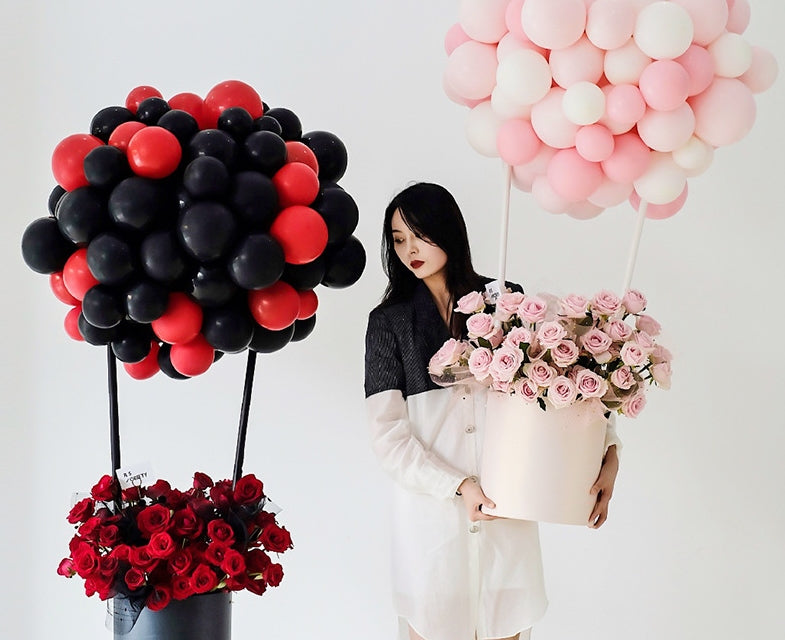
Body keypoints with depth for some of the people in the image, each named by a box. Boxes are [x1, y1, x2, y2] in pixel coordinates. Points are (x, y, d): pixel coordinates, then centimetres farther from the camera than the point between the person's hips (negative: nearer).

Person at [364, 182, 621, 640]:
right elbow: (389, 434, -3)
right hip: (430, 504, -1)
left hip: (507, 507, 1)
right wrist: (459, 486, -14)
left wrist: (608, 452, -13)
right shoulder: (389, 322, 4)